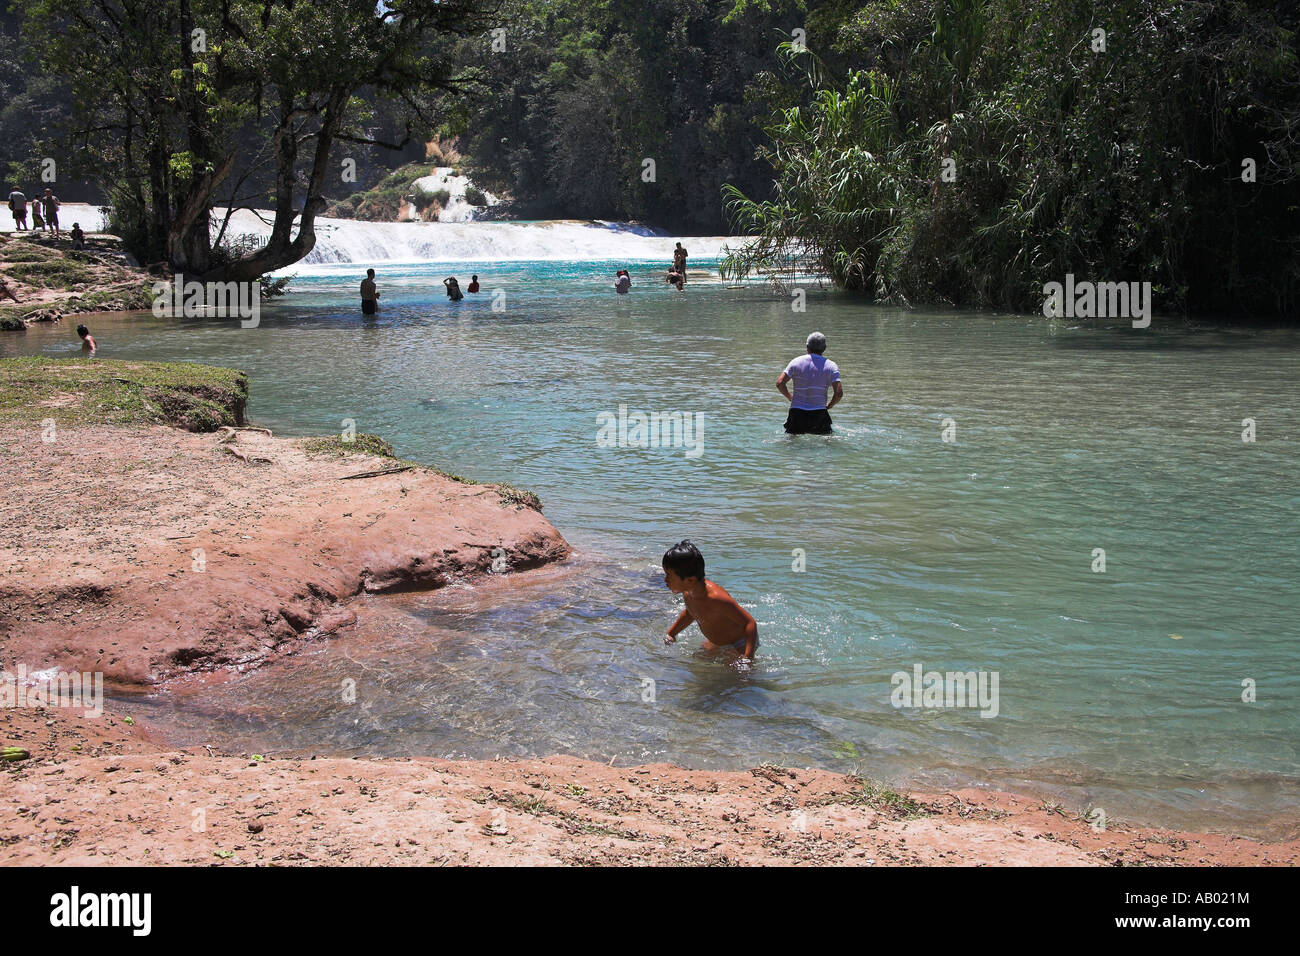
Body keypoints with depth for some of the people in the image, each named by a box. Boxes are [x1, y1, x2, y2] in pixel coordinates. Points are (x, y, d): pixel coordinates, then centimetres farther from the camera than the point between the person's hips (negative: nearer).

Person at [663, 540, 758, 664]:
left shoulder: (716, 598, -38)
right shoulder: (687, 593, -11)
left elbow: (750, 623, -35)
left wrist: (748, 656, -45)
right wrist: (671, 633, 12)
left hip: (739, 645, -8)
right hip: (716, 644, 8)